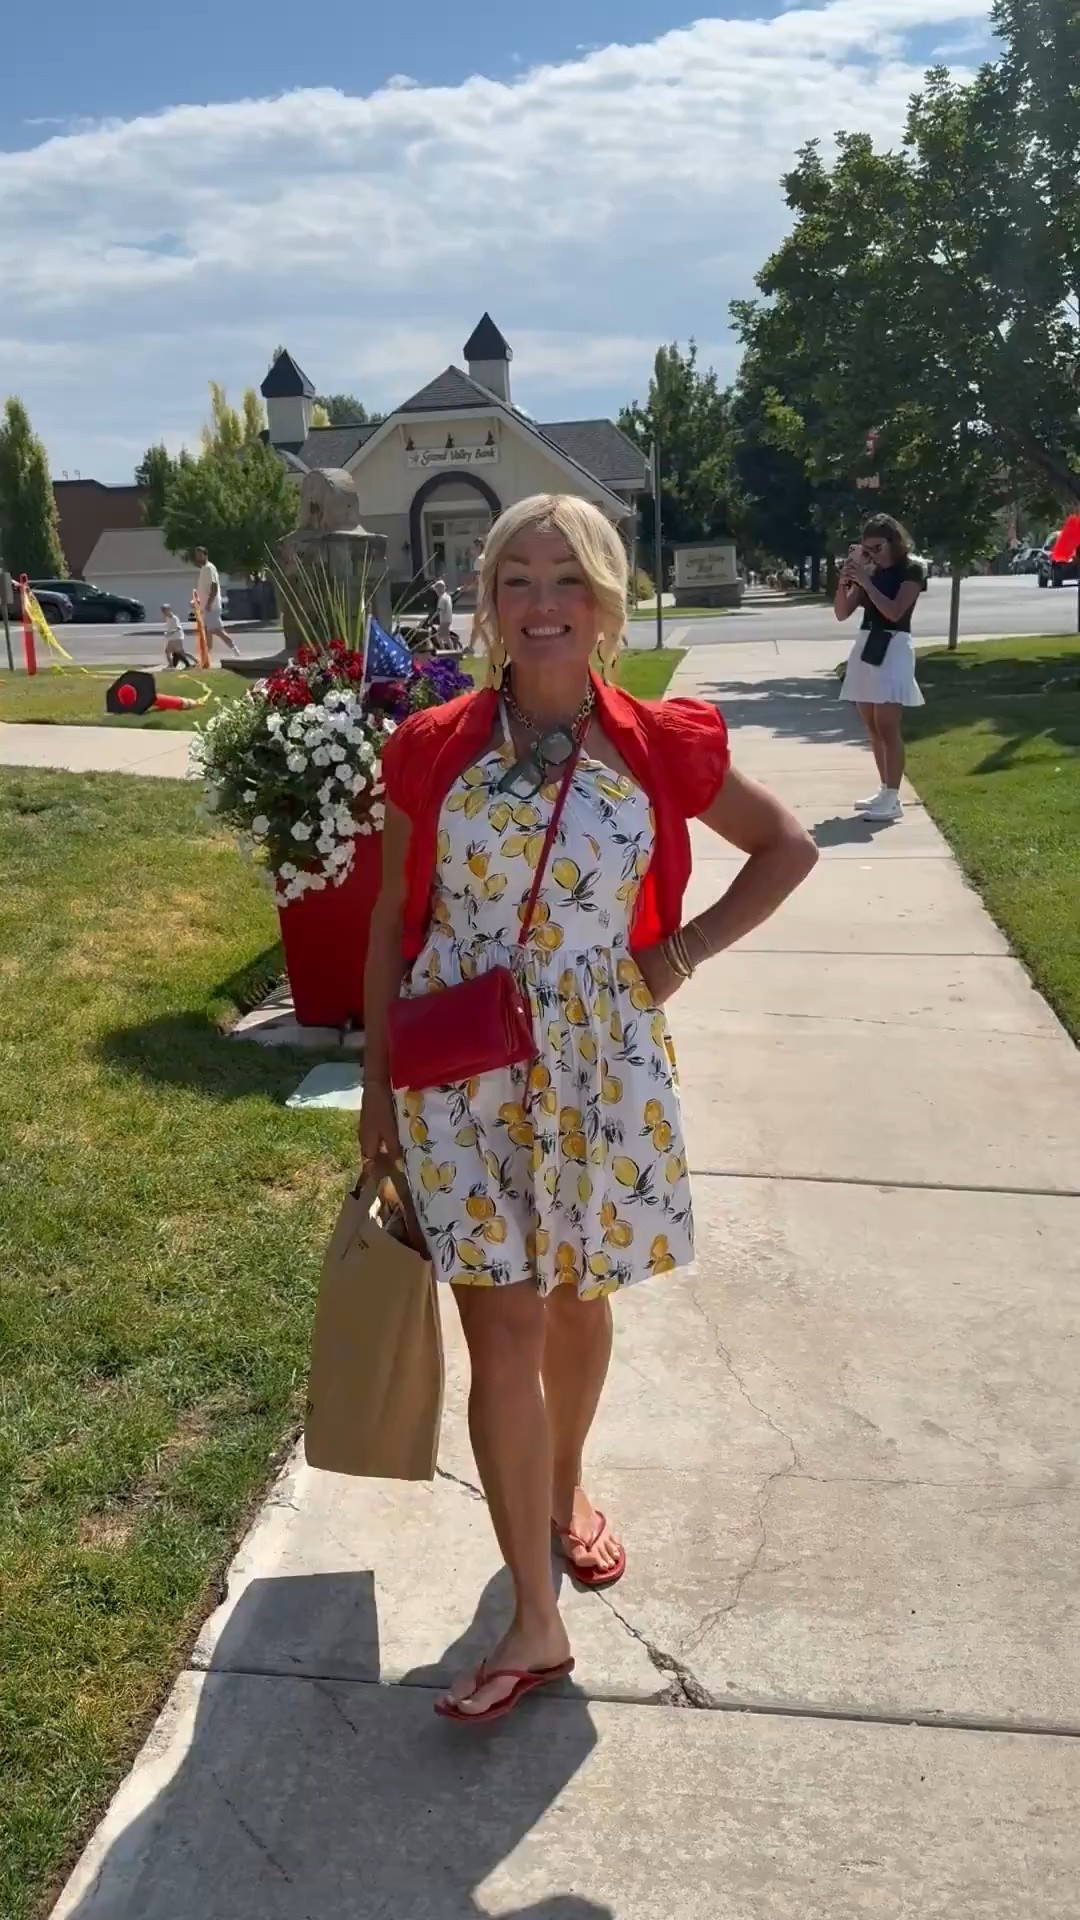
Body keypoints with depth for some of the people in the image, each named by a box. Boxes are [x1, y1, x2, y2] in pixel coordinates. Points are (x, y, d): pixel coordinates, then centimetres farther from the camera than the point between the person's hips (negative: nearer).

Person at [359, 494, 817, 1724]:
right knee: (502, 1327, 0)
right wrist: (377, 1082, 5)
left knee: (578, 1297, 18)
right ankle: (534, 1622, 13)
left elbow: (788, 850, 9)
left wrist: (685, 951, -2)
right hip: (463, 1070, -1)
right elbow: (392, 925, 4)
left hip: (598, 1067, 1)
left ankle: (563, 1489, 47)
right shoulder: (433, 751, -4)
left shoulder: (662, 746, -5)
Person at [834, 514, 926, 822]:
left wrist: (865, 581, -16)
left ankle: (893, 800, -12)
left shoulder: (911, 570, -3)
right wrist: (844, 581, -6)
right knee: (873, 728, 8)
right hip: (865, 646, 7)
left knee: (888, 727, -12)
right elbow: (841, 613, 9)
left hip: (893, 648, -7)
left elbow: (894, 611, -15)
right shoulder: (869, 571, 14)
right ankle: (884, 791, 17)